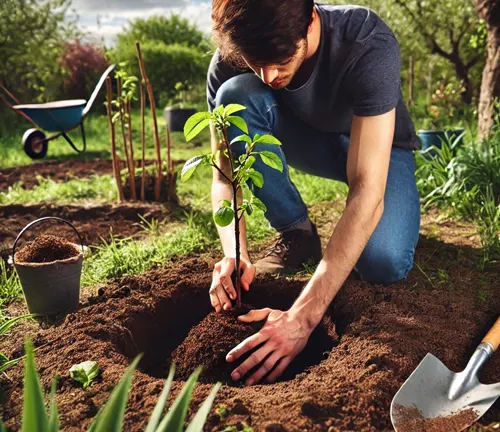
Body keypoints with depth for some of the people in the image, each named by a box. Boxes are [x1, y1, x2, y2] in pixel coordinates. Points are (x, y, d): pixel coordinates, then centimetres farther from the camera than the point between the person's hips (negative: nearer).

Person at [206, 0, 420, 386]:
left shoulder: (369, 46, -36)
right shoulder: (230, 62, -25)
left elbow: (367, 192, -42)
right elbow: (225, 175, -18)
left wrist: (303, 316, -49)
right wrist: (235, 254, -38)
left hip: (379, 146, -3)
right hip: (307, 142, 3)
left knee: (383, 265, -33)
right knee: (236, 95, -28)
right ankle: (297, 233, -11)